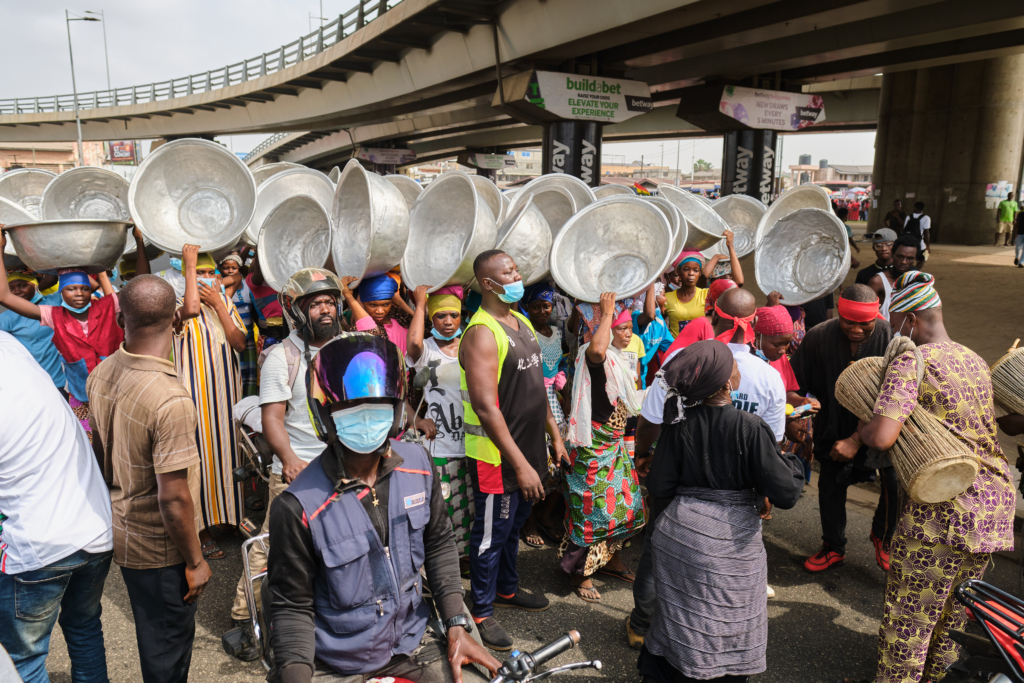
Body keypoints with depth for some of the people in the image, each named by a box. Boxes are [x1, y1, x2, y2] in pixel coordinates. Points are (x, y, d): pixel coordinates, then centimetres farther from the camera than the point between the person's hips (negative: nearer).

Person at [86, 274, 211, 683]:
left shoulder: (100, 375, -6)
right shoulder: (170, 400, -31)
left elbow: (101, 452, 8)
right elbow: (174, 498, -27)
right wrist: (195, 562, -14)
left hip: (119, 530, 8)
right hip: (158, 546, -8)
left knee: (151, 630, 28)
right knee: (169, 639, 14)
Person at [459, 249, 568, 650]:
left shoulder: (522, 322, 9)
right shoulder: (482, 332, -20)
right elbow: (486, 407, -25)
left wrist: (555, 435, 16)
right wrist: (520, 464, -24)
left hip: (527, 449, 9)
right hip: (497, 456, -8)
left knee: (514, 525, 23)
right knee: (491, 534, 6)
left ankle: (507, 589, 43)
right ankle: (481, 611, 24)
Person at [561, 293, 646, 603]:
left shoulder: (627, 358, 13)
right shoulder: (596, 356, -16)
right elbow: (597, 349, -44)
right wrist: (606, 312, -34)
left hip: (616, 442, 9)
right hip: (593, 441, -9)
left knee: (626, 503, 16)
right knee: (591, 507, -3)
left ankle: (610, 560, 35)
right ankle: (580, 574, 12)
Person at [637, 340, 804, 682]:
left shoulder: (679, 421, -8)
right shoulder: (750, 428, -20)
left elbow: (660, 485, -4)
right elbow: (785, 493, -17)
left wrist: (663, 523, 14)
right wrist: (791, 459, 2)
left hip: (678, 529, 4)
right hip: (728, 538, -4)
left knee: (680, 615, 23)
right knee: (726, 626, 15)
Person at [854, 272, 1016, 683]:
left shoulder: (910, 361, -12)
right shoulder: (976, 361, 13)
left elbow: (882, 437, -25)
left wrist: (862, 430, -1)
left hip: (942, 508, -8)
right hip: (995, 501, 8)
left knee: (909, 618, 5)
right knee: (954, 614, 22)